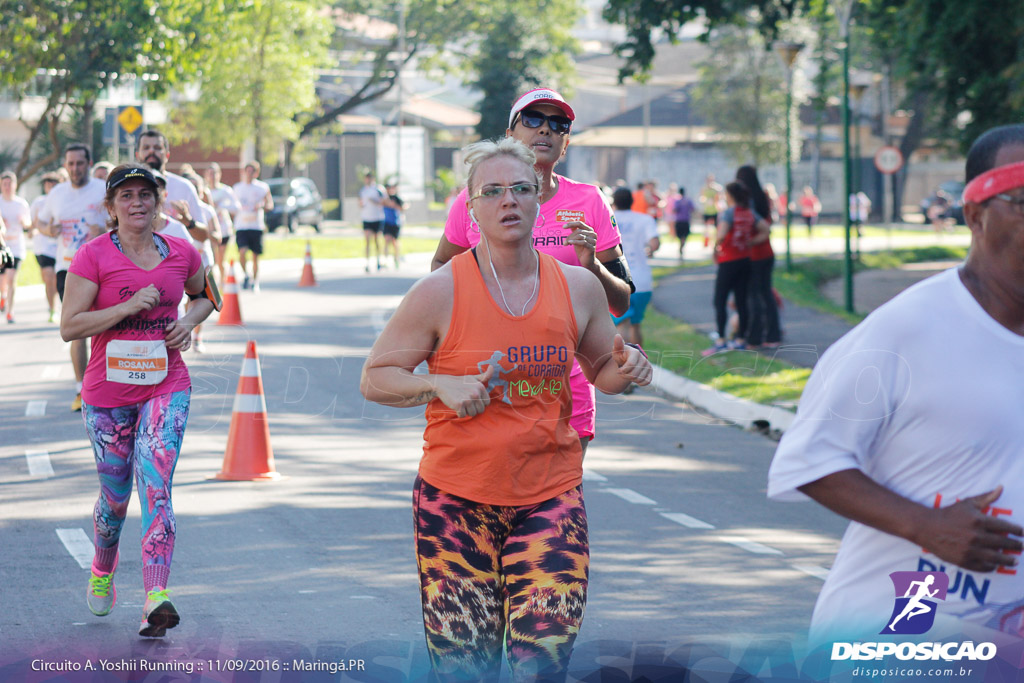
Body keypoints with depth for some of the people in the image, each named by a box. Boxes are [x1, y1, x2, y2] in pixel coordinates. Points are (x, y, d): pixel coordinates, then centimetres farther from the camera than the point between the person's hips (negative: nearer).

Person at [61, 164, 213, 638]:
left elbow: (205, 295, 23)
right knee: (115, 496, 11)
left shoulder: (182, 254, 3)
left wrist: (189, 321, 1)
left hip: (166, 389, 1)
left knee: (155, 487, -17)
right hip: (108, 393, -1)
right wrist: (128, 307, -21)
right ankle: (102, 571, 43)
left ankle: (156, 600, -26)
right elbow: (69, 326, -12)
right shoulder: (93, 256, -8)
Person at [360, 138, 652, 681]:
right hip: (456, 500, -2)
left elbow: (601, 369, 20)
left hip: (550, 498, 2)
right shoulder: (441, 292, -6)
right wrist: (440, 386, -16)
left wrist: (626, 370, -3)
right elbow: (374, 378, 1)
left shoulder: (578, 287, 4)